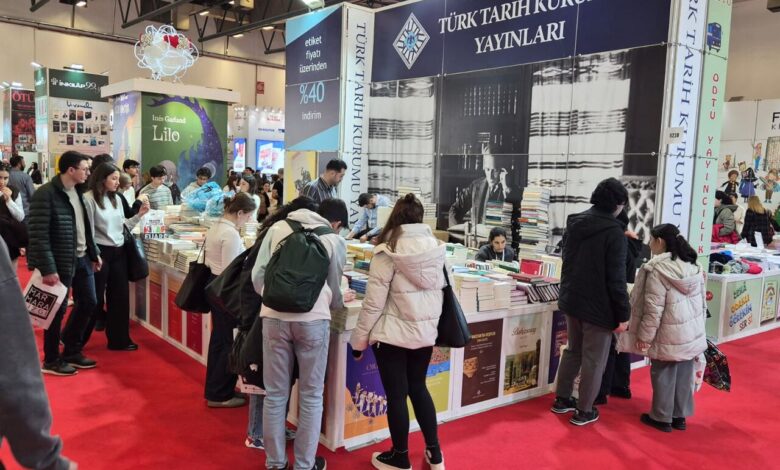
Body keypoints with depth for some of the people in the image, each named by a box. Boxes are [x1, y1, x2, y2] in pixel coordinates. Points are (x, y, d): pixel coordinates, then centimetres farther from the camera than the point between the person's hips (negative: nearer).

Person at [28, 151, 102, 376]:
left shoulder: (77, 192, 9)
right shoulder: (45, 195, -17)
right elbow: (38, 235, -20)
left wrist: (94, 253, 16)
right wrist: (48, 269, -22)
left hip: (82, 258, 8)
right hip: (61, 262, -8)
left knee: (88, 302, 13)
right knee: (58, 309, 3)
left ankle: (71, 351, 30)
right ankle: (51, 360, 20)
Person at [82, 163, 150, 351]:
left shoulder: (117, 198, 9)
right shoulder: (89, 198, -11)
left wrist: (140, 214, 0)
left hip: (118, 252, 7)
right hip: (100, 252, -7)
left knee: (120, 296, 11)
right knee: (95, 299, 3)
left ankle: (119, 339, 23)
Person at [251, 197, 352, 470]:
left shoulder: (278, 228, 12)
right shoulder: (335, 241, 8)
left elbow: (258, 274, 9)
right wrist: (339, 302, 37)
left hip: (274, 317, 2)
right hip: (313, 319, -2)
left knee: (275, 394, 14)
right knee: (311, 395, 12)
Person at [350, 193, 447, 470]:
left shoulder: (388, 251, -12)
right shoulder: (436, 248, 2)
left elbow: (374, 302, -13)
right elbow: (438, 291, 10)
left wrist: (360, 338, -3)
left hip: (393, 334, -5)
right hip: (426, 332, 5)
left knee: (396, 395, 8)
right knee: (418, 388, 20)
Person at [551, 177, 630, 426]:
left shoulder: (574, 223, 5)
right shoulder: (613, 231, -17)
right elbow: (616, 278, -18)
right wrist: (623, 314, -12)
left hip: (571, 300, 7)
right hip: (598, 306, -7)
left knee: (572, 351, 21)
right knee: (593, 360, 6)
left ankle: (562, 399, 31)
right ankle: (584, 411, 16)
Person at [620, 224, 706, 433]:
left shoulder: (658, 269, -19)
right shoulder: (693, 266, 3)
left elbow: (654, 308, -19)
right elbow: (702, 300, 10)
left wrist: (644, 336, -10)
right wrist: (699, 324, 21)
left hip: (669, 335, -7)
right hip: (692, 332, 7)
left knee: (663, 375, 8)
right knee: (684, 374, 16)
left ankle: (662, 418, 19)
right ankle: (680, 416, 27)